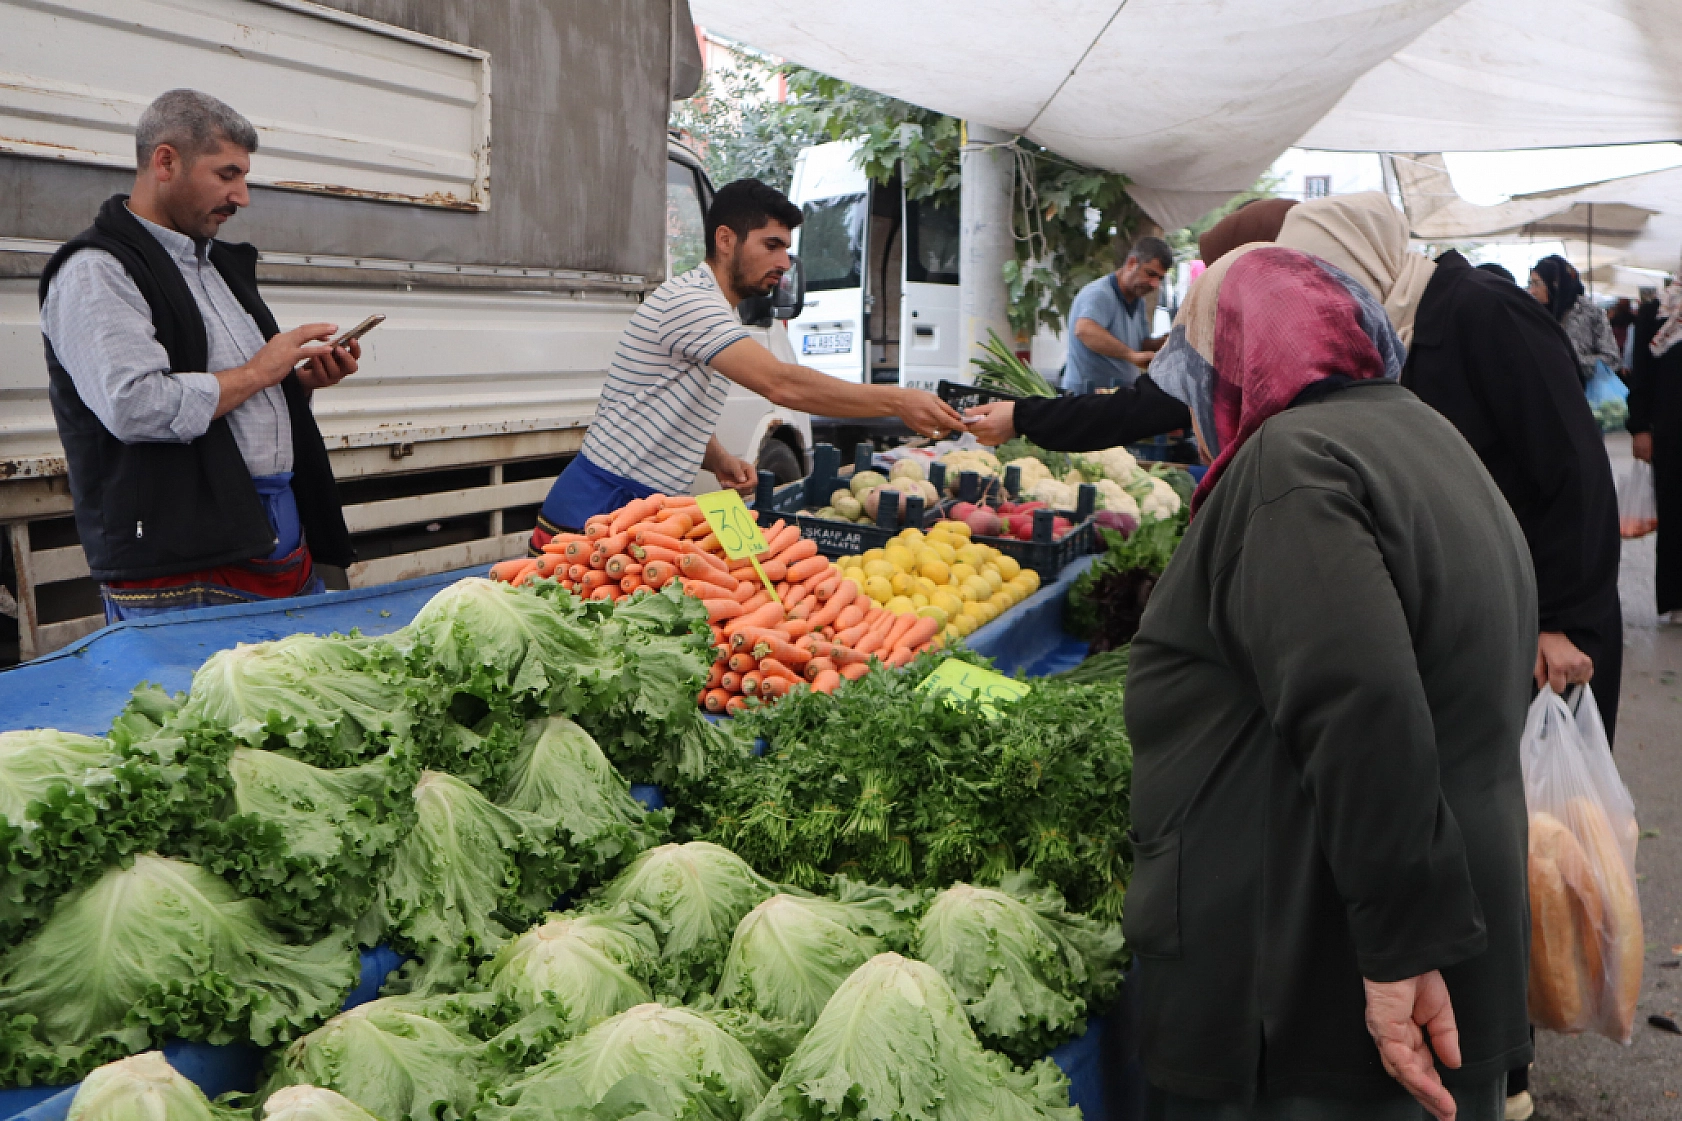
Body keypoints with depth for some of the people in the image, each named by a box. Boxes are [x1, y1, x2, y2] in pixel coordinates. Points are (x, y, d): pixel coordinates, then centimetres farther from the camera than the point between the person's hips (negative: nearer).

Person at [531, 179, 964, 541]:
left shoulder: (712, 310, 18)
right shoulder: (689, 301, -17)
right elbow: (782, 384, -29)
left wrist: (720, 460, 0)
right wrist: (897, 400, -29)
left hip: (643, 509, 10)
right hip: (601, 506, -10)